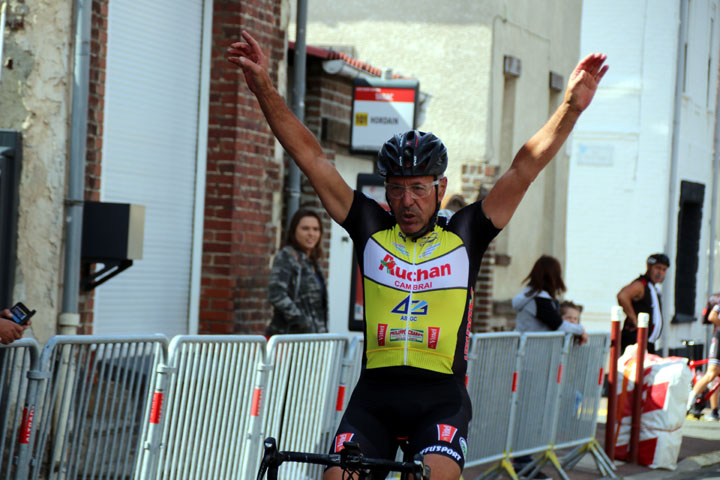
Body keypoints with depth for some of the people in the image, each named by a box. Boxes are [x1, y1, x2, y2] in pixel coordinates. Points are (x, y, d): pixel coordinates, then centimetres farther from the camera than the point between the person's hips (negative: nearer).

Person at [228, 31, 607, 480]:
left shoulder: (463, 237, 5)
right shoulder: (371, 230, 8)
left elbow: (525, 168, 0)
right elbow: (311, 156, 5)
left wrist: (572, 108, -10)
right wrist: (264, 89, -1)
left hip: (441, 397, -1)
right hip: (375, 393, 2)